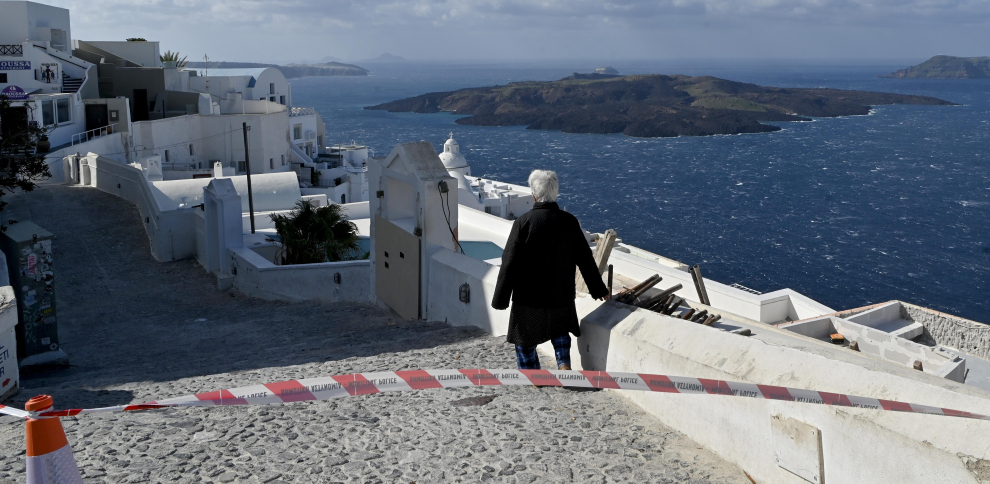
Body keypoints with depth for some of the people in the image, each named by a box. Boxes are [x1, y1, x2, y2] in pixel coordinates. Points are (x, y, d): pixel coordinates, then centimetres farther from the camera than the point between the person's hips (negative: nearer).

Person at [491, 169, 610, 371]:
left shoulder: (523, 222, -17)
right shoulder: (569, 222, -6)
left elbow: (509, 263, -15)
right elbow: (585, 259, 2)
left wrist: (500, 299, -6)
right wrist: (598, 289, 16)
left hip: (528, 296, -4)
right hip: (561, 294, 4)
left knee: (525, 335, 16)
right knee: (559, 328, 29)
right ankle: (563, 364, 15)